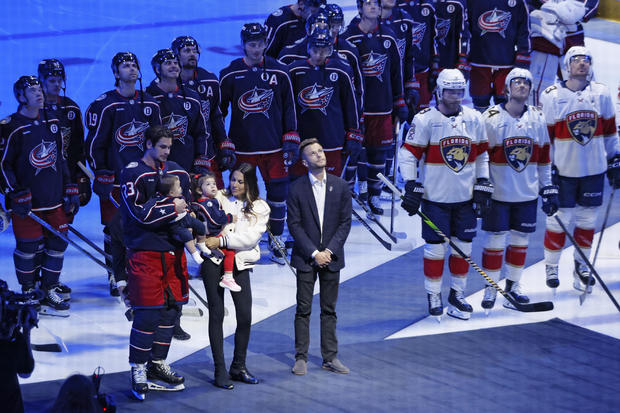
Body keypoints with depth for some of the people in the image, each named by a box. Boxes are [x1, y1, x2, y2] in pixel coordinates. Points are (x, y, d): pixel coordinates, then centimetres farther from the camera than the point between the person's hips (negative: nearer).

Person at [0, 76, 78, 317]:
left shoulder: (52, 124, 11)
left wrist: (70, 189, 15)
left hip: (55, 200, 6)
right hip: (27, 204, -6)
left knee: (58, 241, 8)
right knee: (29, 247, -1)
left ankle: (51, 287, 22)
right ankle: (29, 293, 13)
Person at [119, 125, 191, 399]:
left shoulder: (177, 172, 13)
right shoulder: (133, 174, -8)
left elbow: (188, 203, 23)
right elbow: (141, 213, -17)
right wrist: (173, 209, -10)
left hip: (173, 250, 7)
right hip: (145, 251, -7)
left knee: (172, 307, 9)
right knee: (148, 312, -9)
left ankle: (157, 364, 23)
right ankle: (138, 371, 0)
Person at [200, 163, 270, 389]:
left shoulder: (260, 208, 6)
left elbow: (250, 237, -7)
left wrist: (222, 240, -14)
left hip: (240, 263, 0)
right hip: (214, 260, 0)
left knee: (245, 317, -3)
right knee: (217, 314, -2)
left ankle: (238, 367, 14)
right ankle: (220, 371, 2)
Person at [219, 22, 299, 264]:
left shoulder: (279, 73, 1)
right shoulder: (230, 75, -2)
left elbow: (289, 108, 7)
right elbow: (219, 110, 5)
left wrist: (291, 140, 2)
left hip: (274, 145, 1)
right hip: (242, 147, -1)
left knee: (278, 192, 1)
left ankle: (276, 244, 16)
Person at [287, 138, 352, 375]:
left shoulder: (340, 186, 2)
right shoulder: (297, 189, -4)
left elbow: (345, 222, 1)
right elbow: (294, 224, -5)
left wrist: (329, 251, -9)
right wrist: (314, 253, -12)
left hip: (331, 257, 2)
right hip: (306, 258, -2)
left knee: (329, 310, 8)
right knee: (303, 310, 2)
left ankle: (330, 357, 13)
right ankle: (301, 357, 9)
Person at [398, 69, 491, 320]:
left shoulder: (474, 119, 5)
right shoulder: (425, 120, -8)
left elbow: (482, 155, 14)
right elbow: (408, 154, -5)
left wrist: (483, 187, 8)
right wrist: (412, 189, -10)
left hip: (465, 197, 4)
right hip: (435, 196, -4)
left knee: (463, 247, 8)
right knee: (435, 248, 0)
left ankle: (457, 294, 22)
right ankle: (433, 297, 14)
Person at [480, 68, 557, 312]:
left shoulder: (537, 118, 6)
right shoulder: (491, 118, -6)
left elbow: (544, 158, 12)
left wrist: (548, 190, 10)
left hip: (527, 194, 4)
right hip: (497, 193, -4)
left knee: (520, 240, 10)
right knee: (495, 240, 0)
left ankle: (513, 286, 23)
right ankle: (491, 288, 12)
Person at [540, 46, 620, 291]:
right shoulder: (551, 96, -4)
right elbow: (544, 136, -1)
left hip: (594, 170, 3)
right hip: (563, 170, -3)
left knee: (588, 219, 9)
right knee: (559, 219, 0)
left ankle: (581, 266, 25)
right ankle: (551, 266, 17)